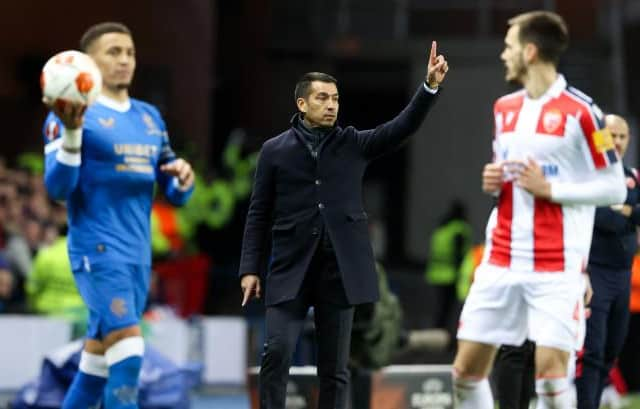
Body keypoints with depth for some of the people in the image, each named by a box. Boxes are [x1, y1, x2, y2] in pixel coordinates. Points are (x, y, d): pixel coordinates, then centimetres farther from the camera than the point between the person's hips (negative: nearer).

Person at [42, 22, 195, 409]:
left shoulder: (150, 117, 15)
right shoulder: (74, 114, -6)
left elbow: (174, 192, 17)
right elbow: (58, 187, -14)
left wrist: (183, 178, -7)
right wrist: (71, 132, -28)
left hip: (138, 255, 7)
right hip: (97, 249, -7)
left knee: (97, 361, 11)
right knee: (128, 349, -20)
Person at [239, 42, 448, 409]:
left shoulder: (353, 144, 9)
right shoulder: (275, 151, 6)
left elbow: (403, 127, -2)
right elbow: (259, 215, 6)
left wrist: (430, 86, -16)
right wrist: (250, 268, 0)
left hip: (340, 268, 1)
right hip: (291, 268, -1)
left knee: (335, 366, 4)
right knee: (277, 353, -11)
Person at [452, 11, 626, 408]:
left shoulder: (580, 111, -9)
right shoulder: (505, 108, 13)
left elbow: (614, 188, -7)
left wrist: (549, 189, -15)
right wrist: (492, 181, 3)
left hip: (557, 267, -7)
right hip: (501, 262, 7)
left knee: (550, 372, -12)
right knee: (467, 370, 3)